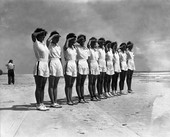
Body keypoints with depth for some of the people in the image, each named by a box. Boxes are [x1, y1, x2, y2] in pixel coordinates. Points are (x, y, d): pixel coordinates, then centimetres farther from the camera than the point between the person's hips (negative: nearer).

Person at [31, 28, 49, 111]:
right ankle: (38, 105, 0)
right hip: (39, 66, -7)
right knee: (38, 87, -4)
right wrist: (41, 32, -8)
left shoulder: (44, 44, 17)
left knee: (42, 87, 9)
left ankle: (42, 104, 13)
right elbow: (33, 35, -24)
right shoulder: (36, 43, -3)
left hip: (46, 67, 7)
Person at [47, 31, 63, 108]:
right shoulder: (49, 45, -2)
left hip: (58, 64, 7)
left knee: (55, 85, 8)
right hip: (52, 63, -7)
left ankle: (55, 102, 10)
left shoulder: (59, 47, 17)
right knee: (51, 85, -3)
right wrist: (53, 35, -10)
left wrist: (61, 68, 16)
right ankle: (52, 103, -3)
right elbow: (48, 40, -26)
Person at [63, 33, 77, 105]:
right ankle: (68, 100, -2)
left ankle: (70, 99, 11)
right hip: (68, 66, -7)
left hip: (74, 65, 7)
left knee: (71, 84, 8)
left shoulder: (74, 48, 15)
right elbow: (66, 46, -30)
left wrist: (76, 68, 16)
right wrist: (68, 39, -15)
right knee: (67, 84, -4)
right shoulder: (66, 48, -4)